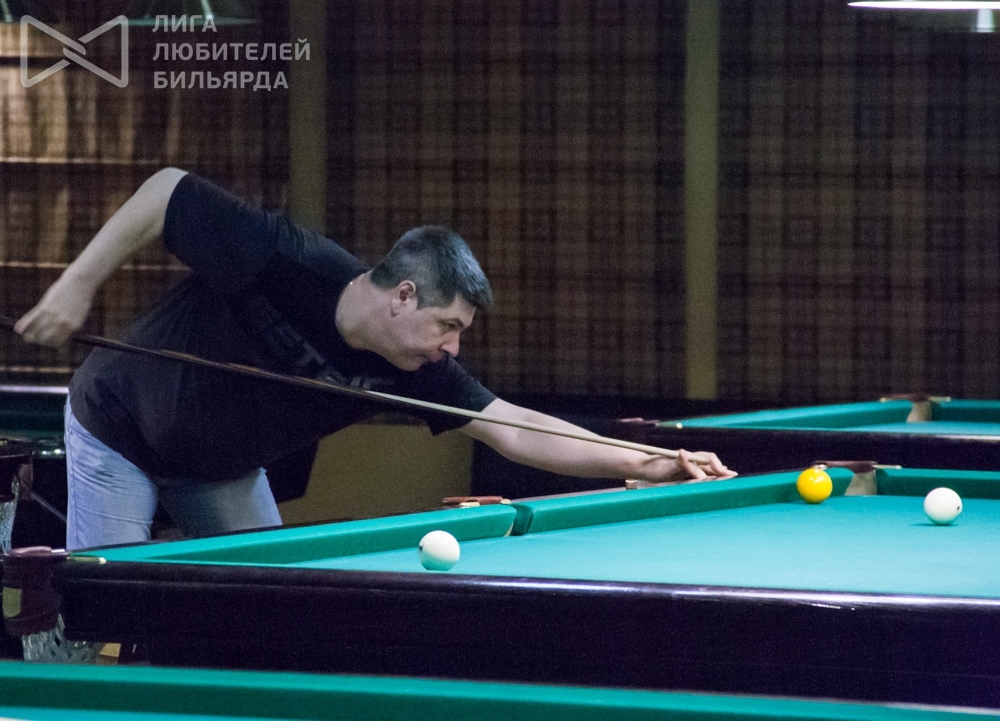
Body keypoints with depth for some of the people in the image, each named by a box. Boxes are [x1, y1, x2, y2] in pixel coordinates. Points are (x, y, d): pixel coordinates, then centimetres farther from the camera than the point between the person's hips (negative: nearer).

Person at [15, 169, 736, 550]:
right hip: (119, 435, -6)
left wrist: (641, 462, -27)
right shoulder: (285, 262, -36)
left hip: (221, 469, 6)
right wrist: (79, 285, -28)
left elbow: (516, 430, -18)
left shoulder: (412, 369, -19)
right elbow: (168, 190, -28)